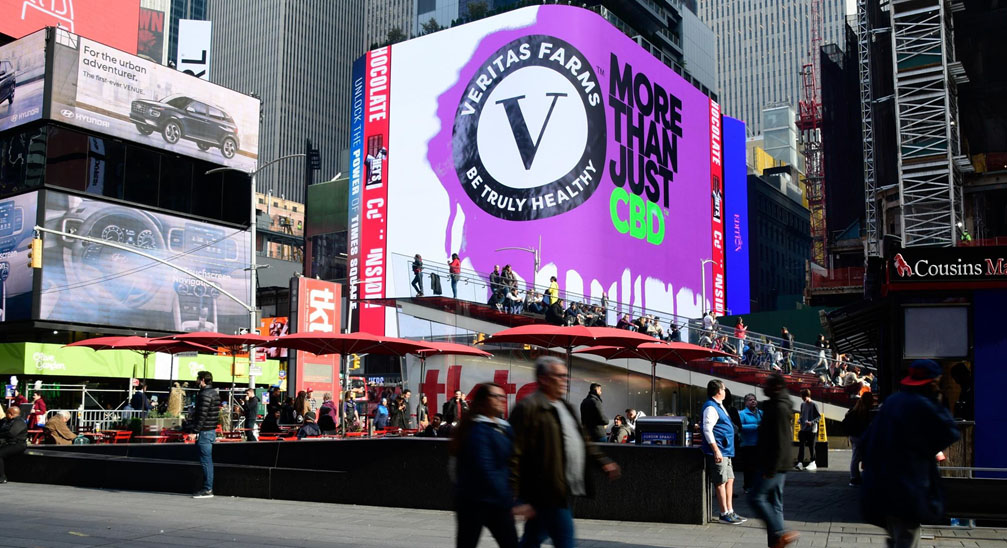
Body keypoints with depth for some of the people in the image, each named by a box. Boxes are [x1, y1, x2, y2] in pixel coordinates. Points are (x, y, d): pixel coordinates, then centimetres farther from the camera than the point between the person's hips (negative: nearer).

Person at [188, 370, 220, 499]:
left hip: (205, 431, -10)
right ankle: (208, 488, 17)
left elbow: (202, 415, -20)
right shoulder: (214, 393, 16)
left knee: (206, 461, -7)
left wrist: (195, 430, -19)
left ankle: (207, 490, -5)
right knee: (208, 461, 13)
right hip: (211, 430, 10)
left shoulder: (205, 394, -15)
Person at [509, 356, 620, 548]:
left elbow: (582, 440, 27)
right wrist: (517, 498, -20)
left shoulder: (564, 406, 16)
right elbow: (515, 455, -18)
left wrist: (602, 461, 15)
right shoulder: (528, 408, -15)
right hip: (550, 492, -9)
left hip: (562, 490, 9)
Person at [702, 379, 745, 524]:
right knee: (721, 482, -4)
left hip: (725, 451, 10)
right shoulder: (710, 407, -14)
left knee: (730, 480, 12)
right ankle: (724, 514, 2)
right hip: (718, 452, -10)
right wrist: (716, 450, -24)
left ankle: (730, 512, 19)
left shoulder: (719, 406, 19)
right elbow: (707, 429, -20)